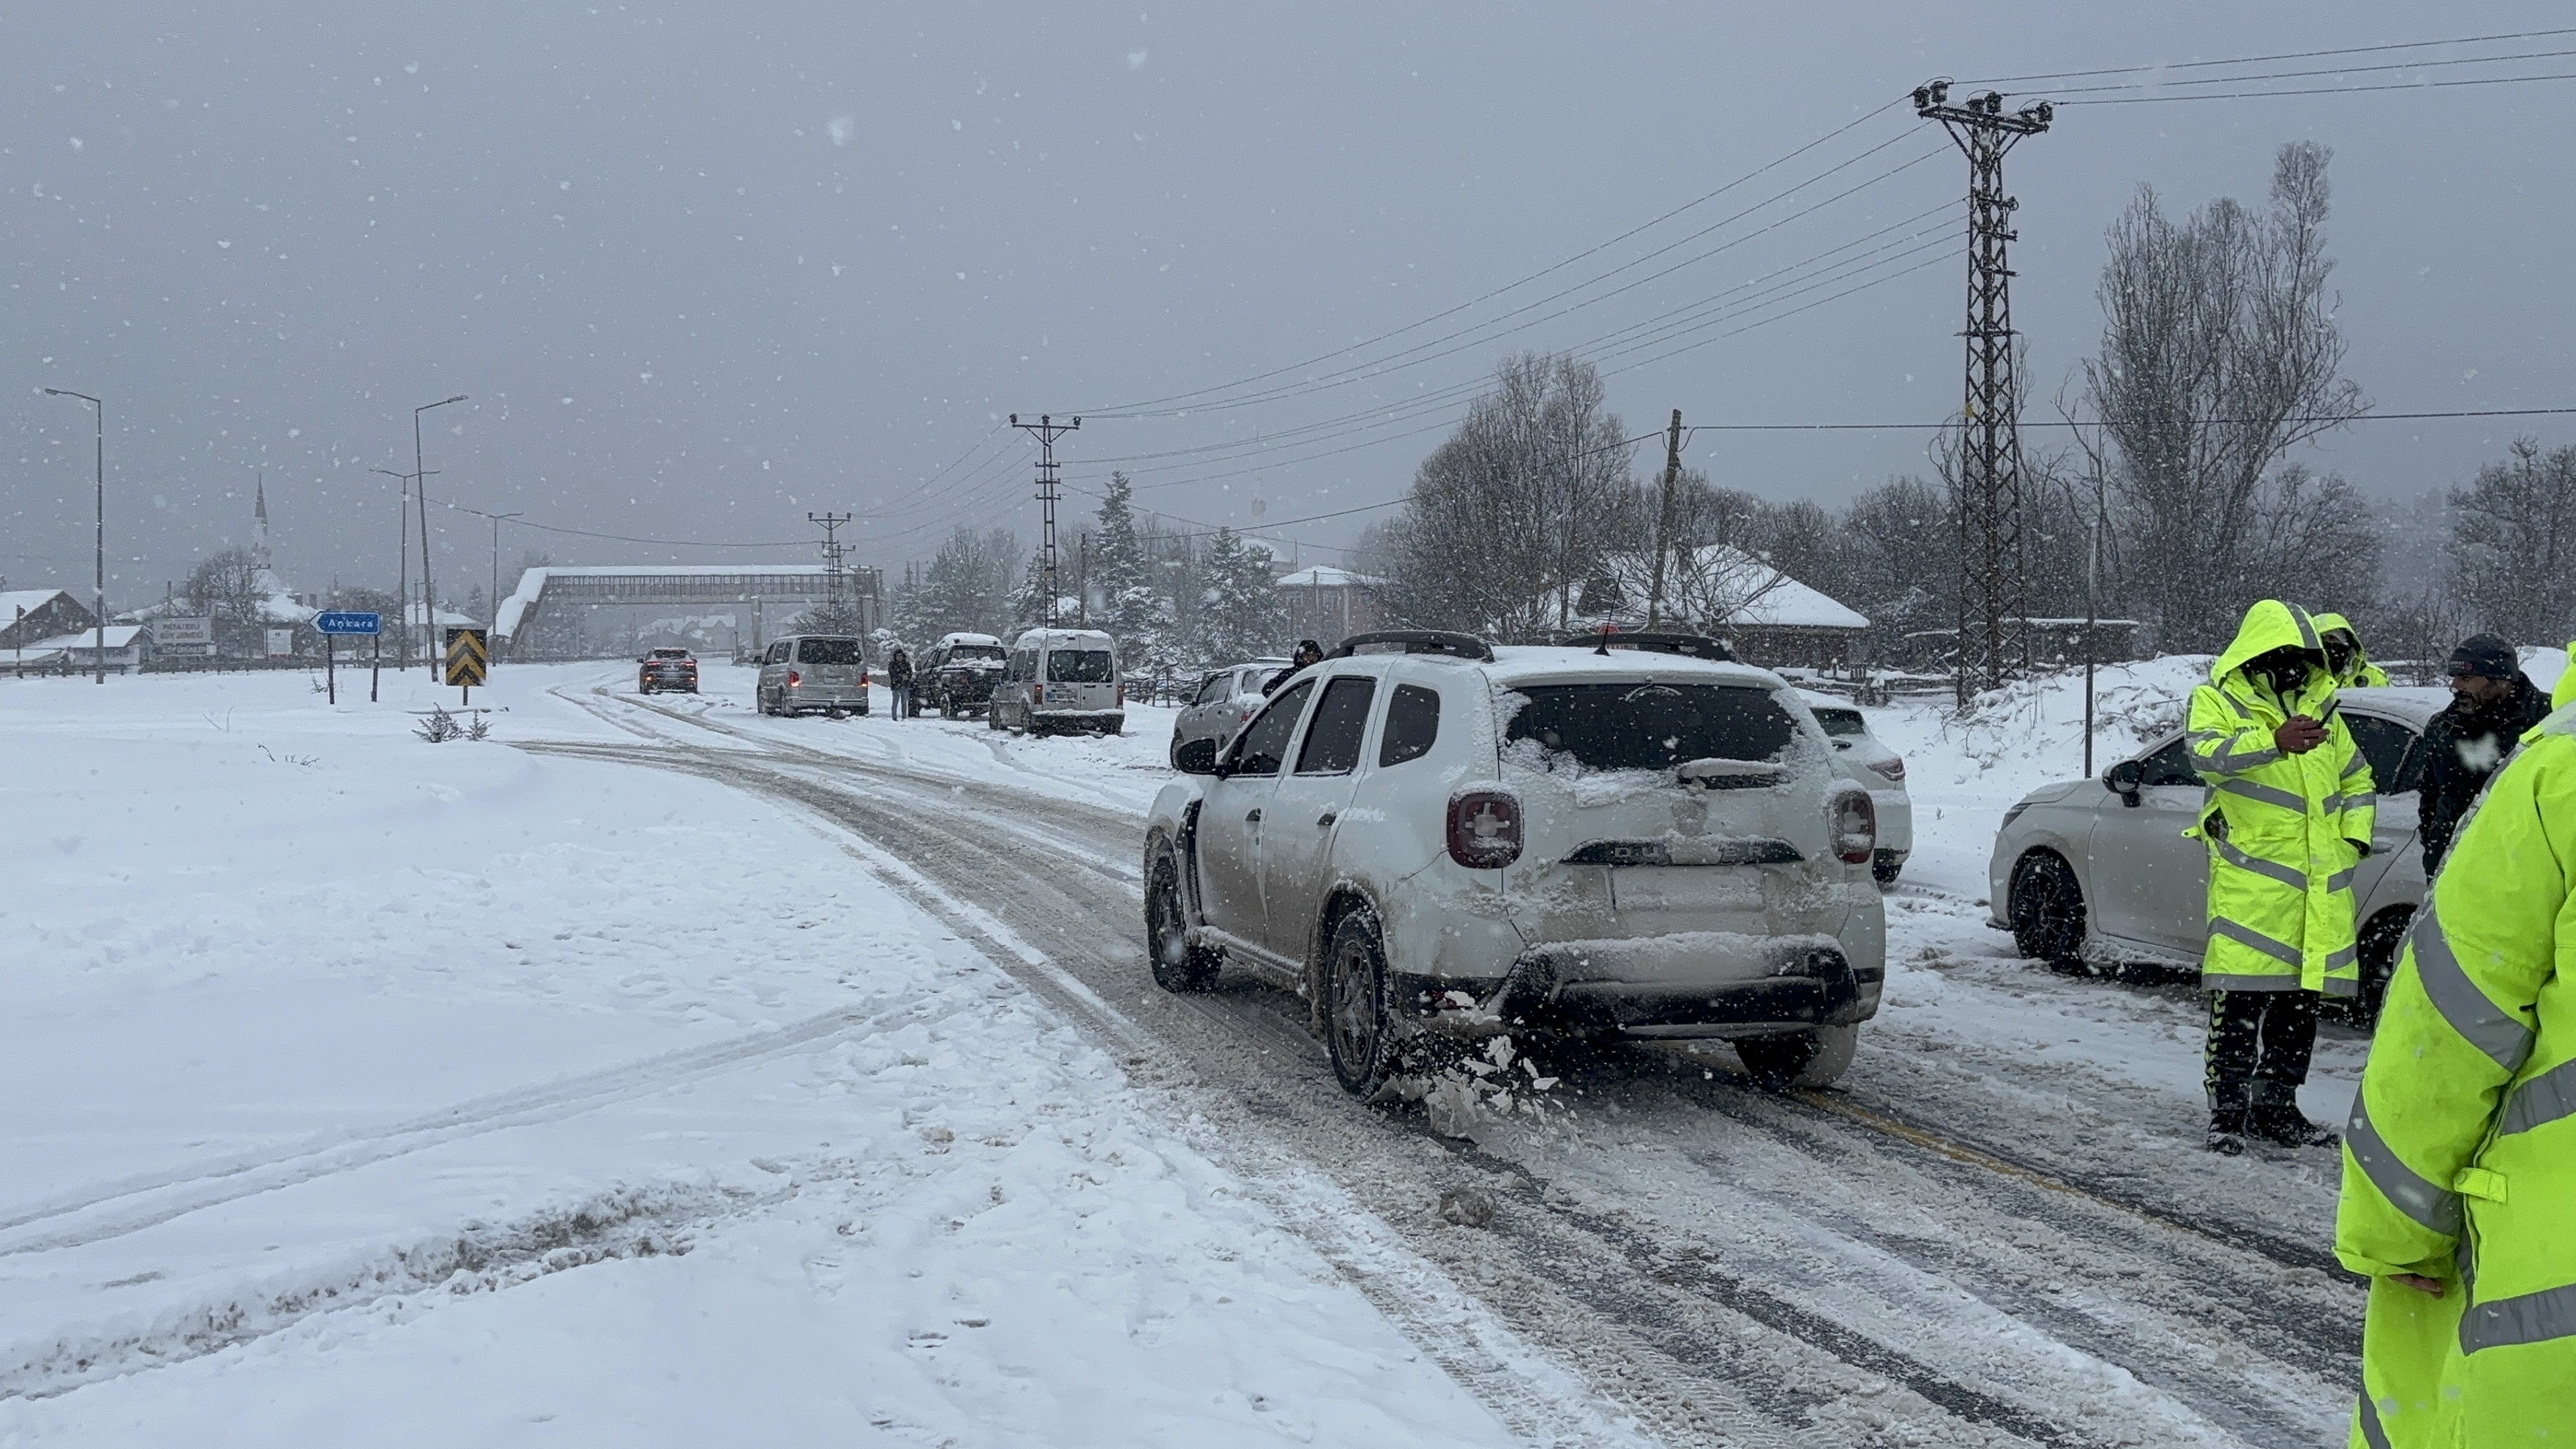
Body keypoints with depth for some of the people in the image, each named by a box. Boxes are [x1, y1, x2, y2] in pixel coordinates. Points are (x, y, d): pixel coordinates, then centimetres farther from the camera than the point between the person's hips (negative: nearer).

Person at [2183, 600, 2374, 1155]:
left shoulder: (2320, 708, 19)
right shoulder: (2218, 701, 0)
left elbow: (2357, 780, 28)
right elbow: (2207, 753, -22)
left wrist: (2354, 835, 11)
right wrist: (2274, 741, -38)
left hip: (2318, 882, 6)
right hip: (2250, 875, -6)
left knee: (2301, 1000, 10)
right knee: (2241, 995, -9)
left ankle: (2277, 1105, 21)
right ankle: (2228, 1108, -2)